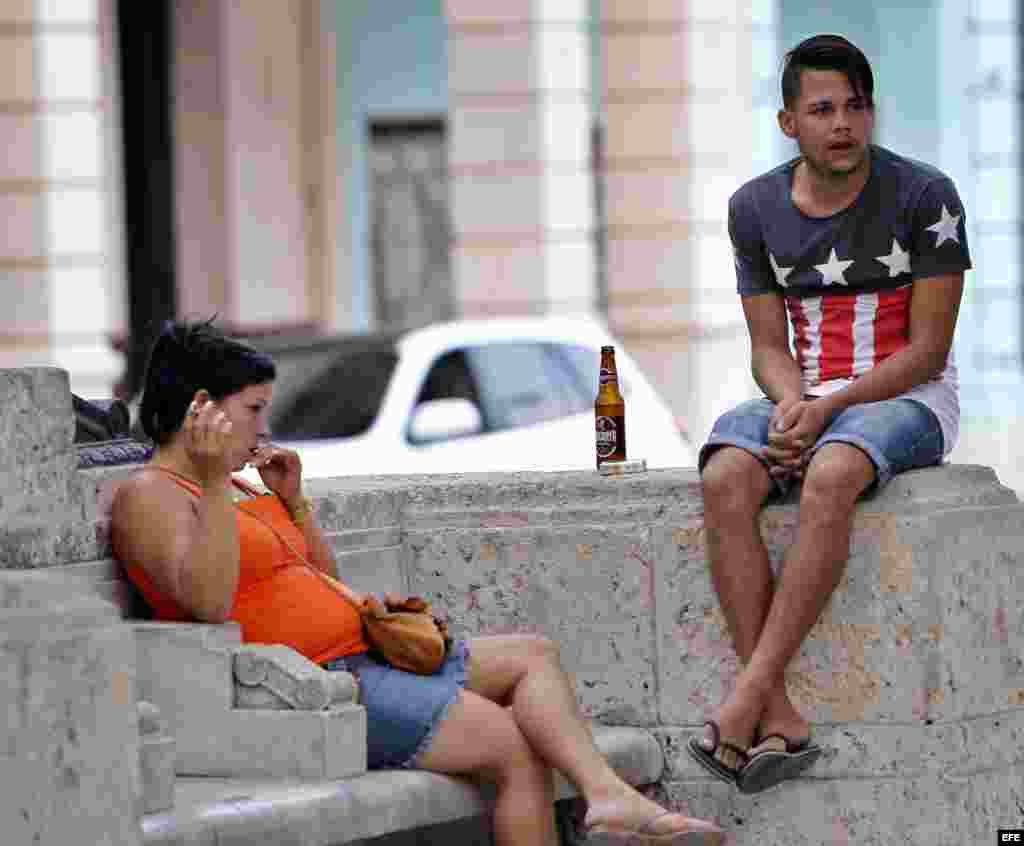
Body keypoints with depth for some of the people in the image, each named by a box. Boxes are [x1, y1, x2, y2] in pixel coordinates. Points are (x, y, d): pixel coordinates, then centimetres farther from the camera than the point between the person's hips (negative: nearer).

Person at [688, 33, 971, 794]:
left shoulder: (924, 197, -6)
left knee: (829, 477, -38)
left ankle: (745, 701, -39)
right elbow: (769, 346, 7)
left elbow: (928, 348, -8)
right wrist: (792, 403, -16)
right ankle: (779, 721, -35)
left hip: (907, 398, -4)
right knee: (725, 480, -29)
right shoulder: (756, 208, 6)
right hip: (806, 399, 4)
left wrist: (831, 408, -19)